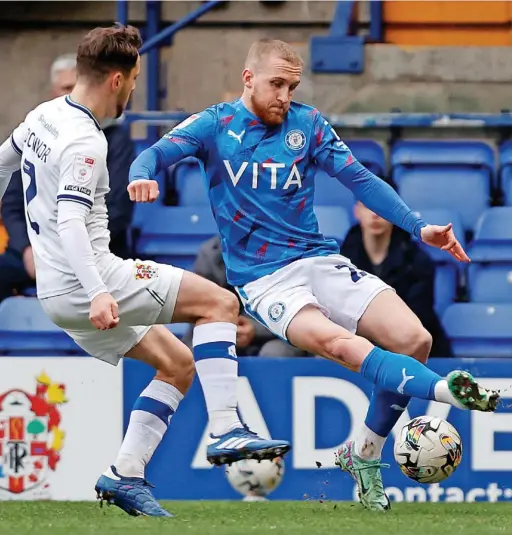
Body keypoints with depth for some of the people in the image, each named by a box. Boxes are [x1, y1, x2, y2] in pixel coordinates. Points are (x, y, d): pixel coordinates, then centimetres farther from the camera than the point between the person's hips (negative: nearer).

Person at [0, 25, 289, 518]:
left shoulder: (43, 116, 11)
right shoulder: (83, 142, -18)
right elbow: (70, 222, -28)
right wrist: (97, 293, -37)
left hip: (58, 292, 10)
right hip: (85, 283, -10)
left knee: (177, 363, 15)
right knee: (219, 303, -8)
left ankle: (126, 476, 7)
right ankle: (226, 431, -16)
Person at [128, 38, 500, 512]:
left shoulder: (307, 124, 9)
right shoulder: (215, 126, 2)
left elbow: (360, 179, 6)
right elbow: (156, 154, -11)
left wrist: (418, 228, -5)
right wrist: (142, 176, -36)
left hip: (318, 260, 4)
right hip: (262, 278, -4)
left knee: (414, 339, -14)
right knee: (334, 340, -33)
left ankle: (363, 455, 2)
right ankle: (445, 390, -49)